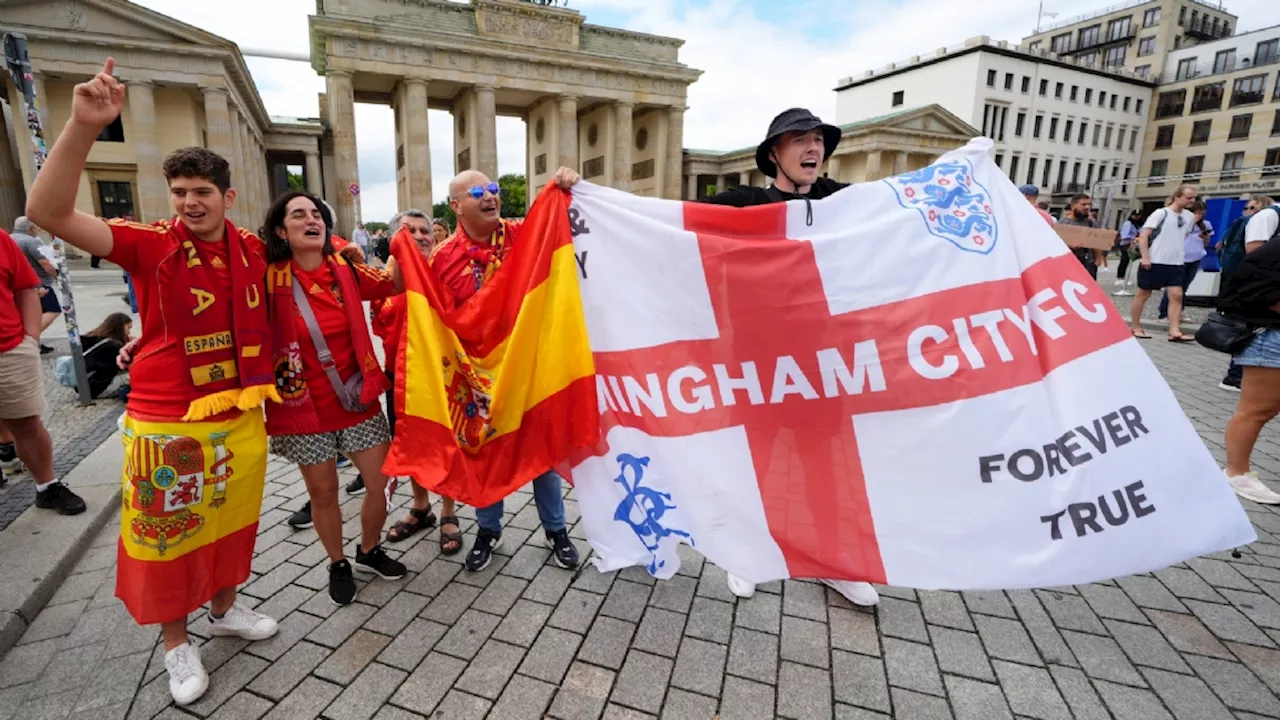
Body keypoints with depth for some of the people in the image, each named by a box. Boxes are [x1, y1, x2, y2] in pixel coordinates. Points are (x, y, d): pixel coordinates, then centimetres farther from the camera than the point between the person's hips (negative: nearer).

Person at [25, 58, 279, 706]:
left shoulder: (254, 250, 2)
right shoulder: (150, 245, -9)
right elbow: (49, 213, -24)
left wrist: (268, 377, 10)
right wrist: (84, 126, -34)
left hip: (241, 415, 4)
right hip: (167, 422, -3)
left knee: (232, 522, 19)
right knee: (167, 536, 10)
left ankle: (224, 609, 42)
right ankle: (176, 643, 32)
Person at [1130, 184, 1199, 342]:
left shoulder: (1190, 216, 12)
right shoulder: (1161, 213, -7)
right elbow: (1143, 235, -12)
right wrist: (1144, 257, -18)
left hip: (1175, 263, 6)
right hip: (1153, 261, -6)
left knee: (1177, 295, -4)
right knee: (1144, 293, 3)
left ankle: (1174, 332, -6)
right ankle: (1135, 327, 13)